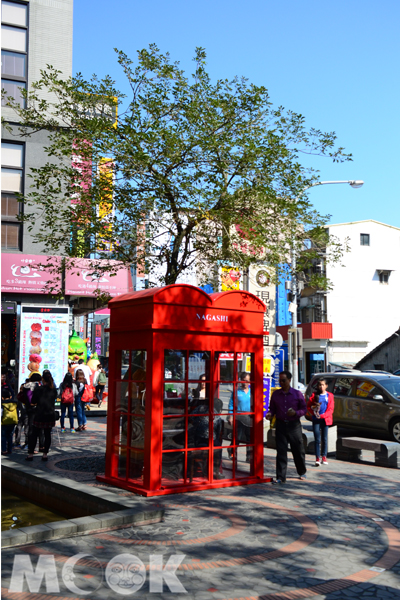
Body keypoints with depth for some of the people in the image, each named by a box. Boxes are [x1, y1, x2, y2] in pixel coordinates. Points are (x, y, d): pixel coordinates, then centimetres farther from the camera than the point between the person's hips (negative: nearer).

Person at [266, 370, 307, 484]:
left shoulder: (297, 394, 0)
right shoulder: (275, 394, 6)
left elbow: (304, 409, 2)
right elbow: (272, 408, 11)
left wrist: (295, 413, -17)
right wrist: (270, 414, -11)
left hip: (294, 425, -1)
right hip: (280, 425, 1)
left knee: (298, 450, 9)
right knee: (281, 451, -3)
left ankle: (302, 472, 31)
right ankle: (280, 477, 0)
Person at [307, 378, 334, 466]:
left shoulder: (329, 396, 4)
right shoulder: (314, 395, 5)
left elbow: (330, 409, -2)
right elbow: (308, 406, 4)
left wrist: (322, 415, -14)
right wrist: (314, 412, -15)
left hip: (325, 419, 1)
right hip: (316, 420, -1)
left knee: (324, 439, 7)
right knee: (317, 439, -5)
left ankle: (324, 457, 19)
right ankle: (317, 458, -4)